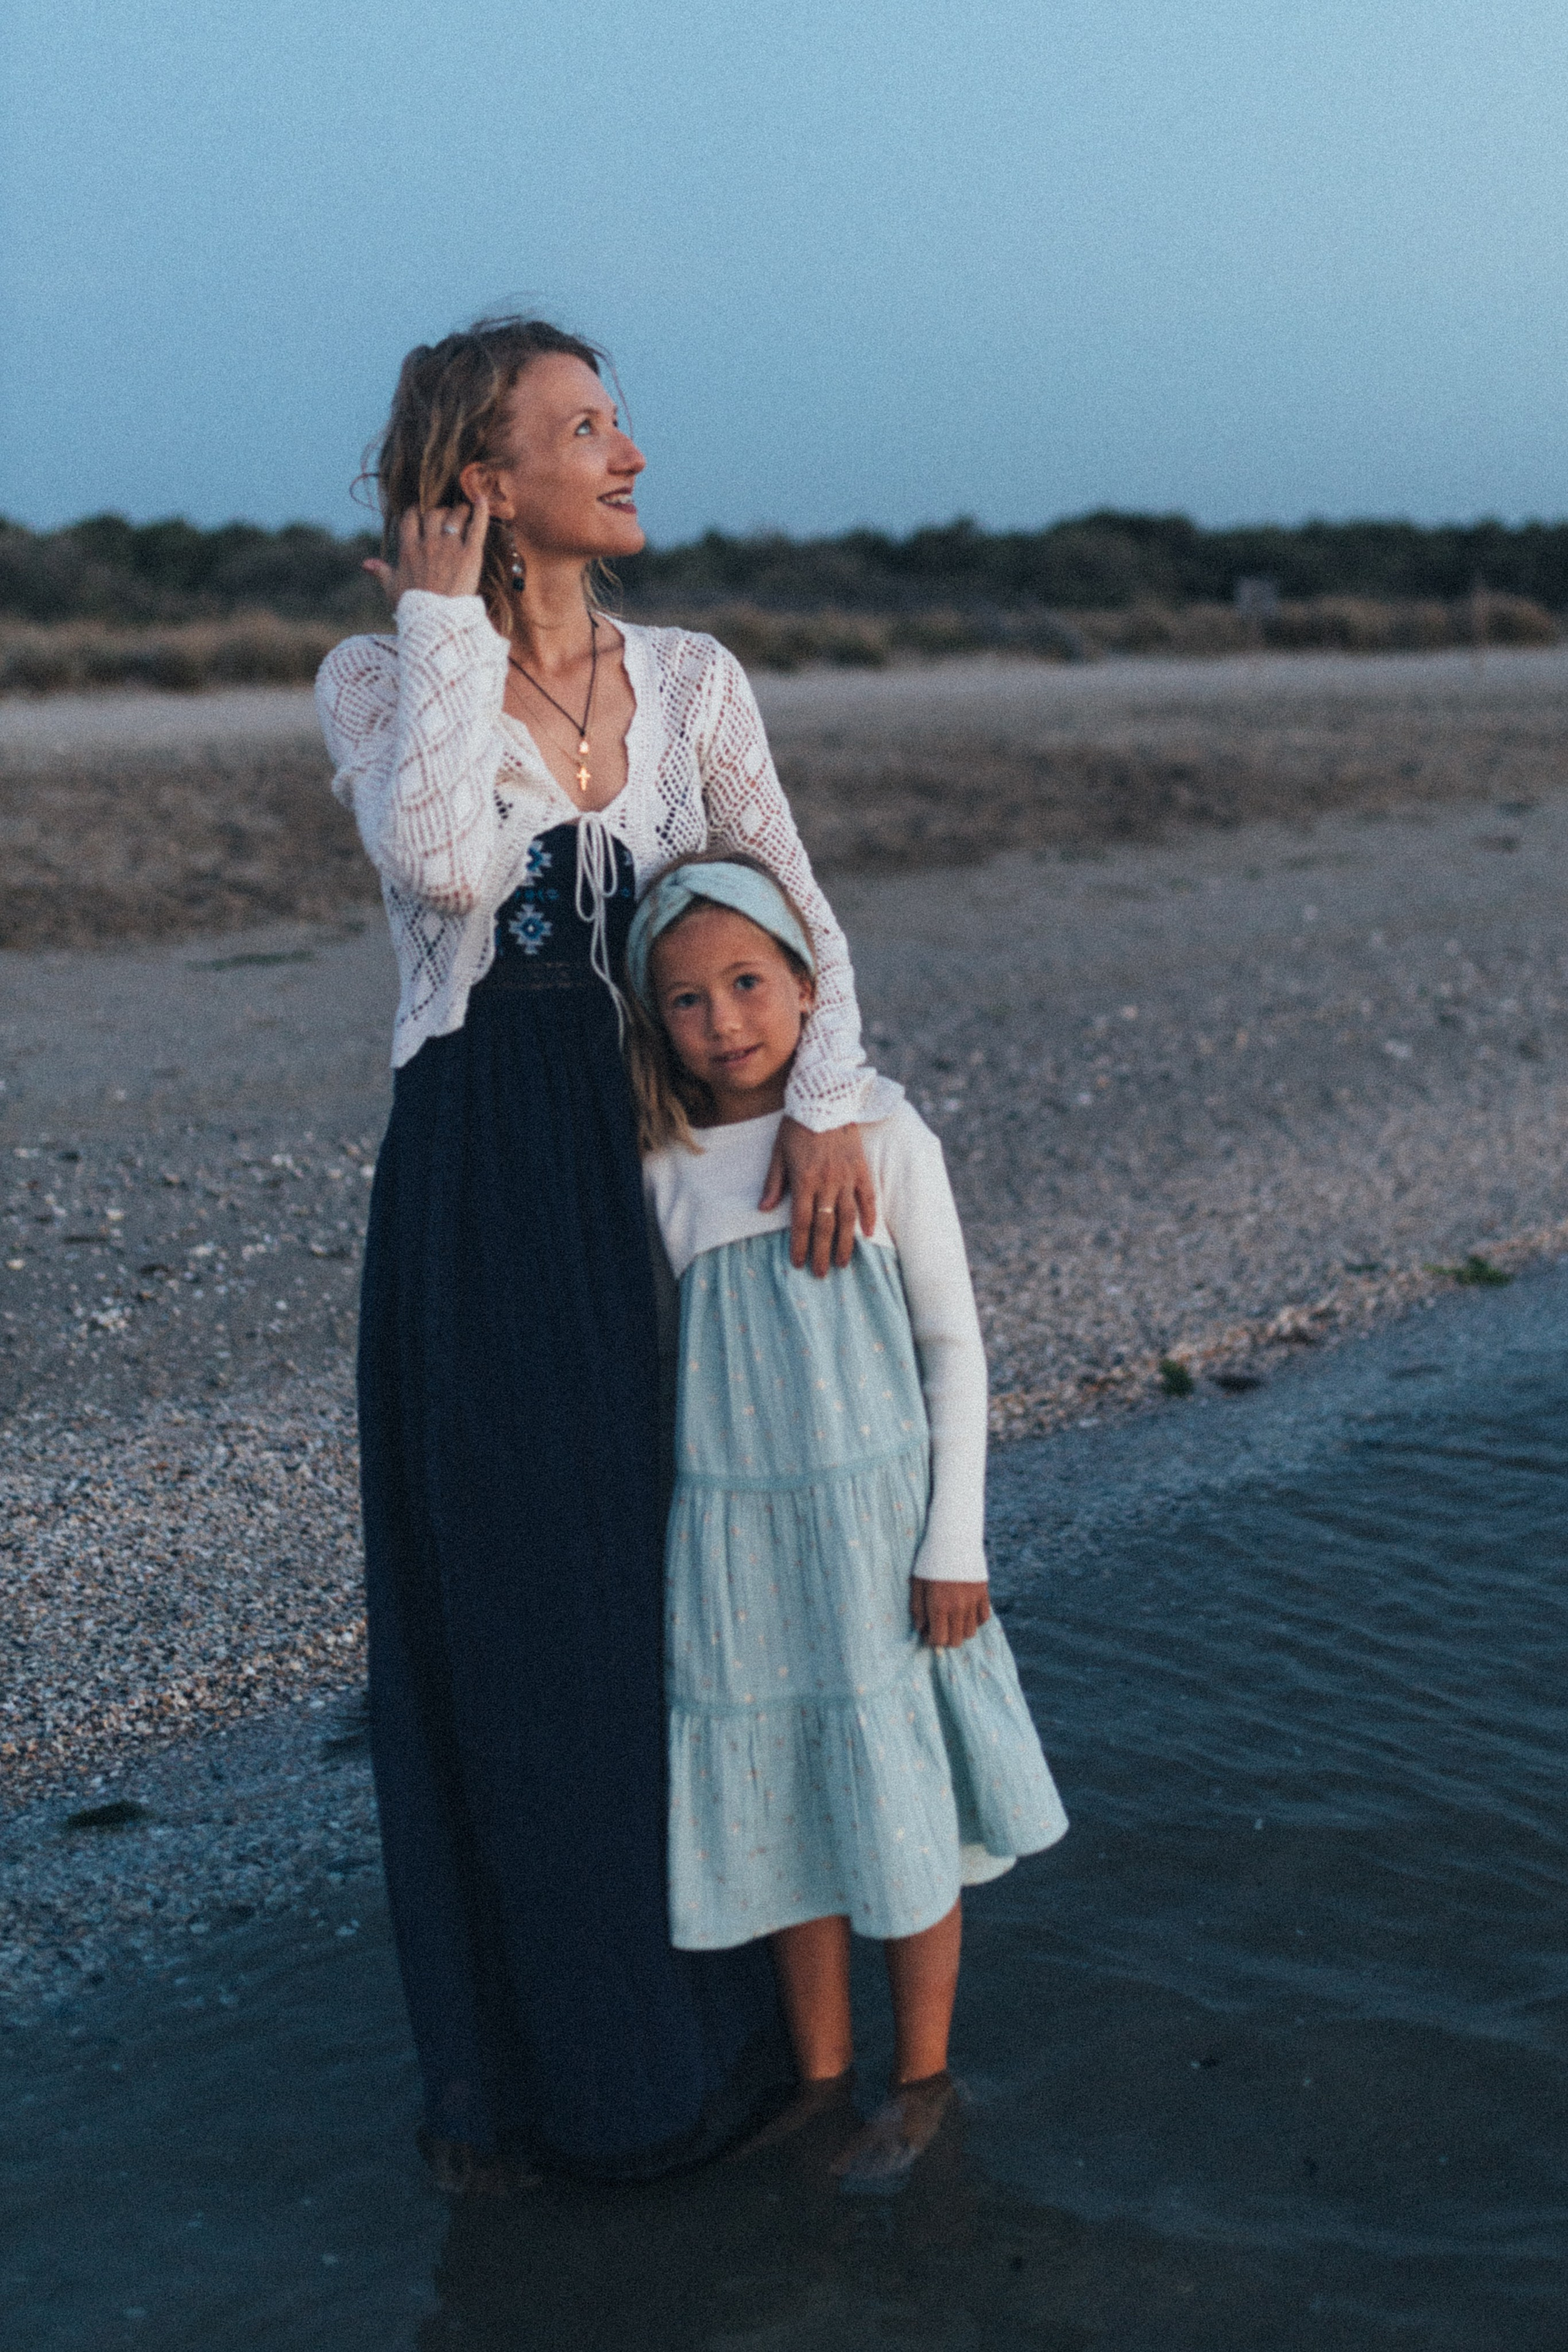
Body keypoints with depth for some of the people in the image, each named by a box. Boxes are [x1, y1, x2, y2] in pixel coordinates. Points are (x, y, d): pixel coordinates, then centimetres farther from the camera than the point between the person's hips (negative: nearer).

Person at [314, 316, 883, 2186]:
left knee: (683, 1588, 10)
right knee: (501, 1609, 5)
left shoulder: (691, 681, 6)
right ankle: (518, 2055, 24)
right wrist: (446, 624, -14)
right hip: (477, 1188, -3)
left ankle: (701, 2007, 31)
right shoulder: (377, 682, -3)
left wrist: (825, 1098, -18)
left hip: (668, 1155, 3)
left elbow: (794, 904, -2)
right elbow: (445, 863, -24)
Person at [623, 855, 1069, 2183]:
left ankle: (924, 2079, 26)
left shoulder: (883, 1136, -7)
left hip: (874, 1520, -2)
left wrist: (954, 1544, -7)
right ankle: (822, 2069, 30)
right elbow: (660, 1367, 8)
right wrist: (663, 1560, 9)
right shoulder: (666, 1173, 0)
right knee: (780, 1801, 12)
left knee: (901, 1796, 7)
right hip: (733, 1537, 3)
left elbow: (953, 1346, -4)